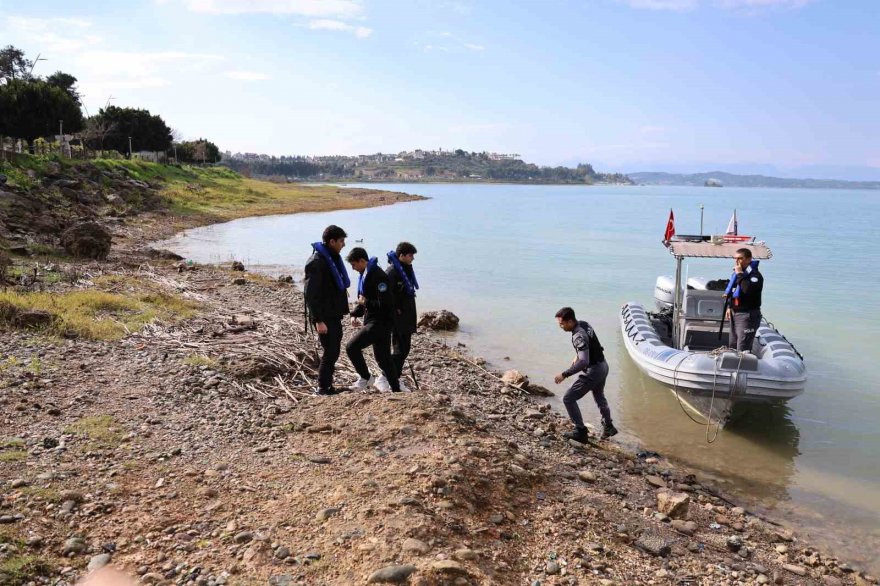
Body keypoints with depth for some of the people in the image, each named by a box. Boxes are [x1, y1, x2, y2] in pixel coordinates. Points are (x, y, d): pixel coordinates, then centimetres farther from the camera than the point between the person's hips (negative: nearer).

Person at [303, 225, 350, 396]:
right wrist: (318, 320, -23)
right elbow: (311, 294, -21)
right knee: (330, 352, -5)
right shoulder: (316, 262, -17)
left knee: (333, 351, 13)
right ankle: (323, 388, 6)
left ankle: (327, 386, 24)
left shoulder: (332, 258, 13)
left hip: (334, 315, 9)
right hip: (324, 317, -9)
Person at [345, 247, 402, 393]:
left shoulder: (378, 276, -18)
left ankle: (366, 378, 3)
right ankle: (396, 390, 22)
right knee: (382, 357, 13)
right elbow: (363, 300, 25)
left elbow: (385, 304, -24)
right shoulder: (364, 275, 14)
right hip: (372, 321, 10)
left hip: (381, 322, -10)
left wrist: (366, 302, -13)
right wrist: (355, 314, 9)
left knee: (351, 347, -16)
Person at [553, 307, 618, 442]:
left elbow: (583, 362, -37)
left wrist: (564, 374, -33)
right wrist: (577, 356, 14)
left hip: (592, 371, -10)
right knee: (599, 397, 31)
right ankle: (608, 427, 48)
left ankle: (581, 431, 3)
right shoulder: (584, 324, -1)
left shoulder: (579, 336, -29)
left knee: (568, 399, -3)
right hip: (603, 366, 10)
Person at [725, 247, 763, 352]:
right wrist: (729, 307, 19)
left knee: (742, 349, -12)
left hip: (748, 315, -9)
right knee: (732, 346, 19)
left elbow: (748, 289, -36)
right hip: (734, 313, 9)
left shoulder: (755, 275, -16)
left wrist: (740, 274, -26)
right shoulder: (736, 273, 11)